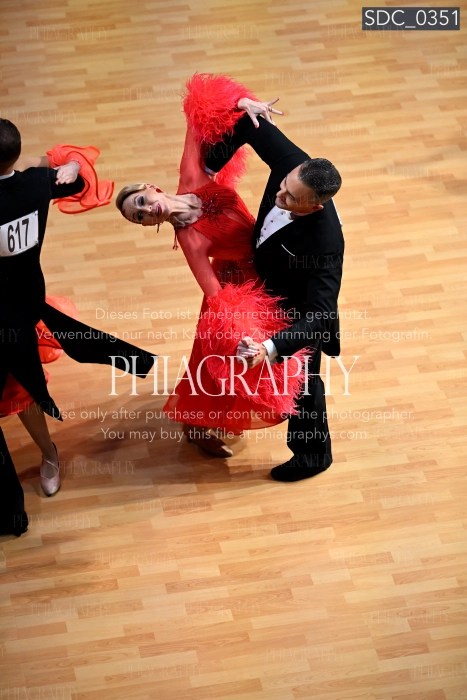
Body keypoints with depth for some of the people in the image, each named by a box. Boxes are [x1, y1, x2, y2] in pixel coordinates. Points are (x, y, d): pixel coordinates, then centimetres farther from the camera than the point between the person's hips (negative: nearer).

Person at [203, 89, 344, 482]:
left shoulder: (324, 244, -46)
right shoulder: (294, 164, -31)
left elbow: (317, 314, -43)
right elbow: (255, 129, -15)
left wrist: (272, 348, -53)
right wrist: (211, 166, -22)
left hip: (298, 310, -7)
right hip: (269, 287, 7)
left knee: (300, 380, 17)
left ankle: (313, 454, 43)